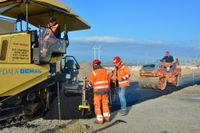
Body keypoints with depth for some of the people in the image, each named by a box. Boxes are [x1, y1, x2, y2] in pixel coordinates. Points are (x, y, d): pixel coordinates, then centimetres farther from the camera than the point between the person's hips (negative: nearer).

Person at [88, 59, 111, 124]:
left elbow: (91, 82, -7)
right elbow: (108, 80, 9)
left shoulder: (93, 72, -11)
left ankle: (100, 119, 6)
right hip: (105, 90, 5)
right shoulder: (105, 71, 5)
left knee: (97, 105, 4)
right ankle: (107, 117, 24)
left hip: (97, 90, -5)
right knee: (105, 103, 17)